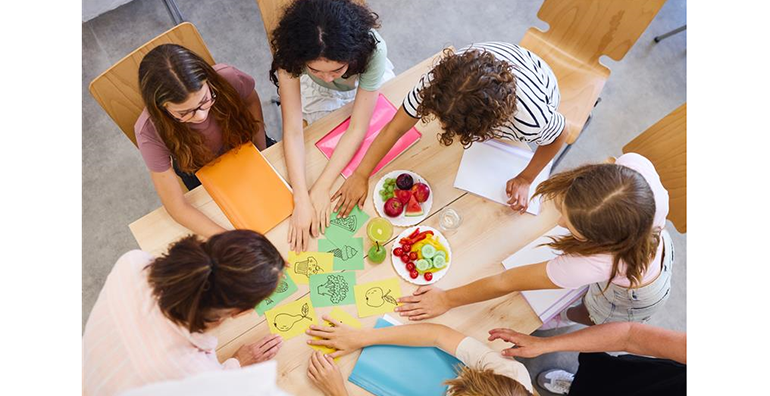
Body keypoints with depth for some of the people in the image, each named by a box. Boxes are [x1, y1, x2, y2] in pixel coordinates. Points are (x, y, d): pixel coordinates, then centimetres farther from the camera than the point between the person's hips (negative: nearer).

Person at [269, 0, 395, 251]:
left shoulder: (373, 49, -42)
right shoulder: (290, 52, -39)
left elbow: (357, 129, -38)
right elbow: (293, 130, -38)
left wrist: (322, 188, -40)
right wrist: (302, 200, -44)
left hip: (368, 82, 0)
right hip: (316, 91, 1)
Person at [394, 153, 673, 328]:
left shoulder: (591, 263, -53)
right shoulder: (634, 164, -42)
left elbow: (506, 283, -40)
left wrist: (447, 299, -25)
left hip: (635, 296, -4)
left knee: (596, 319, 31)